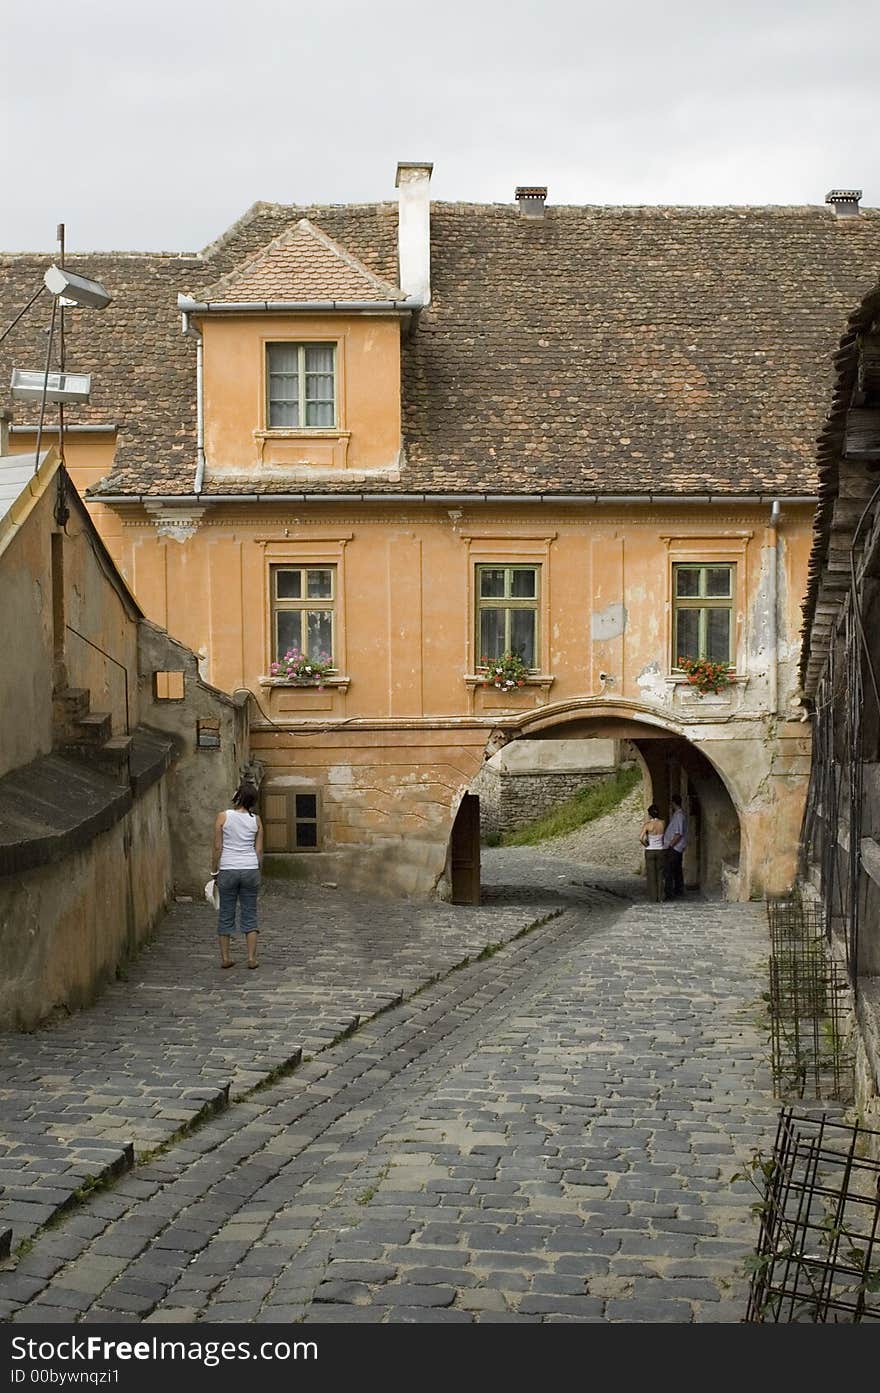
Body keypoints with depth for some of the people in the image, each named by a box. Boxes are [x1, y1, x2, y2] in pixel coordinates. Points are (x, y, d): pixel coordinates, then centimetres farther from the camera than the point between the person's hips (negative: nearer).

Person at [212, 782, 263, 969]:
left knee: (226, 914, 9)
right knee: (249, 914, 8)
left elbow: (218, 848, -6)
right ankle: (251, 957, 7)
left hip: (228, 870, -2)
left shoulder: (223, 817, -8)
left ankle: (225, 957, 12)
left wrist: (216, 871, 4)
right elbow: (259, 850, 3)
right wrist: (258, 870, 15)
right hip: (250, 869, 2)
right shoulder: (256, 820, 0)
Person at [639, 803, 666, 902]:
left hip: (650, 851, -2)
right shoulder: (663, 823, -6)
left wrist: (646, 845, -6)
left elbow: (641, 838, -25)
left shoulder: (648, 825, -14)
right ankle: (661, 896, 12)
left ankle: (653, 896, 9)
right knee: (660, 874, 12)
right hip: (660, 851, 2)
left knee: (651, 874, 7)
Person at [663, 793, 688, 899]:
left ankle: (670, 893, -13)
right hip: (678, 847, 11)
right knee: (677, 869, 19)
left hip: (674, 848, -11)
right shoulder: (682, 813, 12)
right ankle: (679, 890, 28)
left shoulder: (679, 815, -19)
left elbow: (678, 834, -23)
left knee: (669, 870, -11)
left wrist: (670, 845, -19)